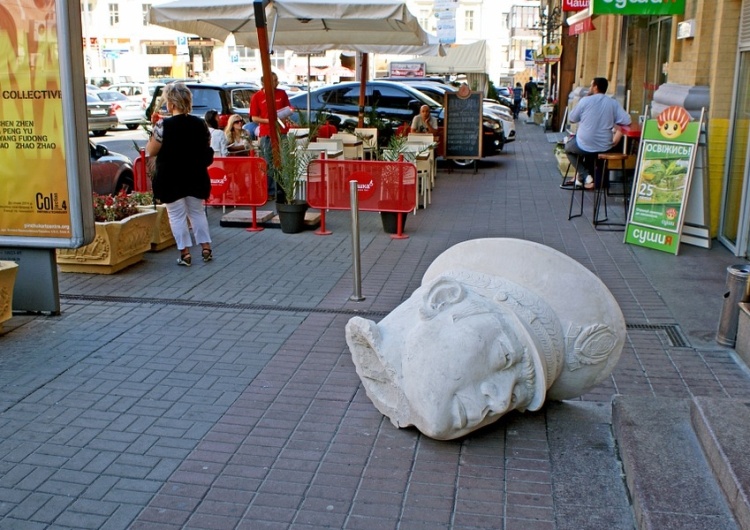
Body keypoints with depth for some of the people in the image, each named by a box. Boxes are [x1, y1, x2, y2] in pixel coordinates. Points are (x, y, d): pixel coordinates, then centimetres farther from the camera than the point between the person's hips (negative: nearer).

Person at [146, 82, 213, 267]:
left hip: (171, 179, -4)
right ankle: (206, 247, 16)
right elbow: (207, 150, 10)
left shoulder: (163, 125, -15)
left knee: (177, 215, 4)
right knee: (197, 212, 16)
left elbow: (151, 151, -9)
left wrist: (154, 130, 3)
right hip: (196, 176, 4)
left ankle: (185, 252, 5)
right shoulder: (200, 124, 0)